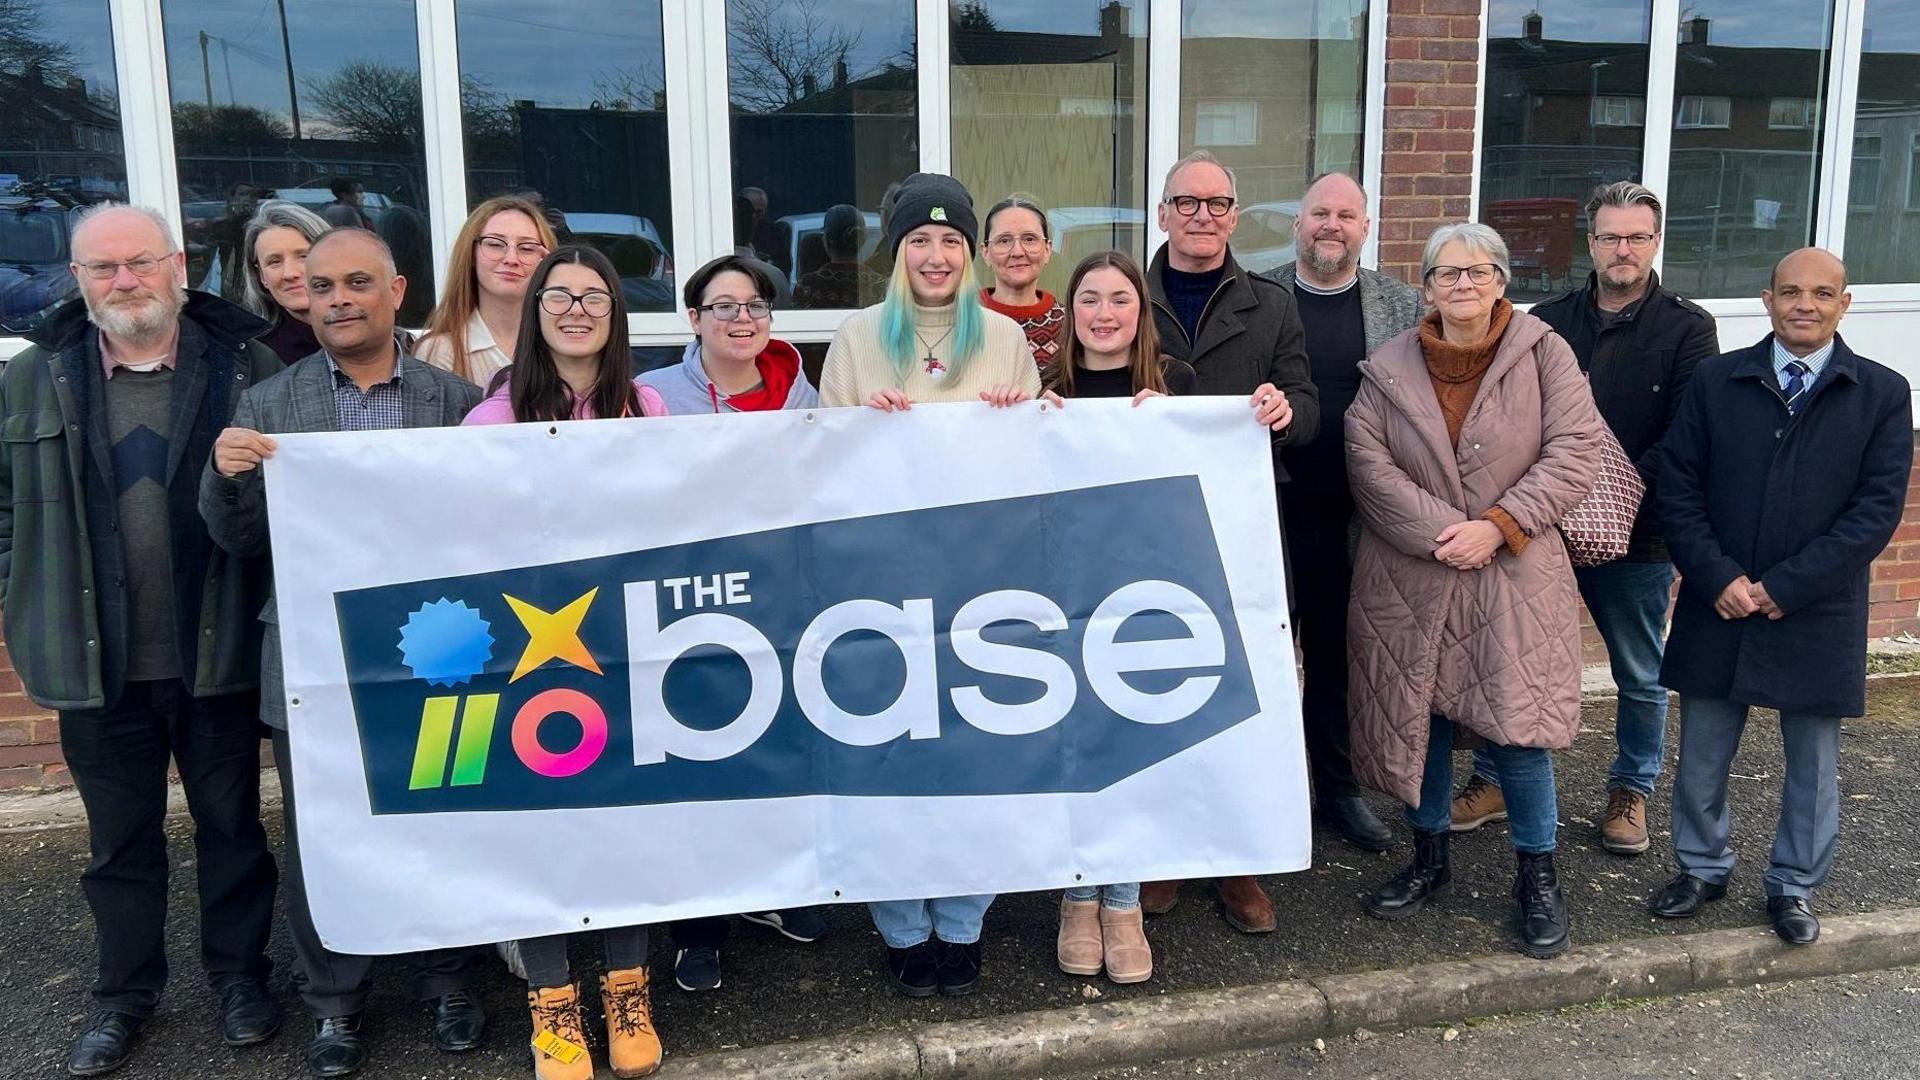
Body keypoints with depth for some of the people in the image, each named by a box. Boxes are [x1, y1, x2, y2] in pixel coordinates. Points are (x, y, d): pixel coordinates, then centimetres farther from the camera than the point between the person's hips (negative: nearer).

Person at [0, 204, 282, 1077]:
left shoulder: (246, 369, -3)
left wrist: (277, 597, -6)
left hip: (217, 653, -2)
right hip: (97, 663, 2)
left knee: (232, 824, 12)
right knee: (120, 838, 15)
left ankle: (240, 972, 30)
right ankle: (124, 991, 32)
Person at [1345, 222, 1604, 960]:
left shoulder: (1544, 356, 0)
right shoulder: (1388, 370, 3)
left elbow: (1573, 455, -6)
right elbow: (1368, 463, -6)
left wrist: (1498, 525, -16)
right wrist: (1443, 533, -16)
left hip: (1514, 578, -2)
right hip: (1410, 581, 2)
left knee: (1518, 724, -2)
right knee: (1419, 719, 10)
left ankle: (1538, 877, 18)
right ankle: (1429, 857, 30)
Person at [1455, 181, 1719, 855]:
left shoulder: (1687, 329, -2)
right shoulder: (1548, 322, 6)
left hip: (1636, 536, -2)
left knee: (1641, 676, 13)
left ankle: (1631, 789, 31)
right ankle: (1494, 780, 23)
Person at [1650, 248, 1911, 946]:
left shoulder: (1882, 394, -2)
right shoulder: (1715, 382, 1)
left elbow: (1877, 509, -8)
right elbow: (1676, 488, -1)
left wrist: (1785, 586, -15)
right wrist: (1718, 579, -12)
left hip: (1817, 619, -1)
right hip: (1716, 608, 1)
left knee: (1812, 763, 13)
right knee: (1701, 756, 12)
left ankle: (1794, 887, 31)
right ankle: (1702, 868, 33)